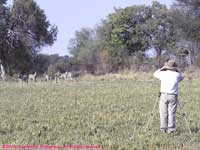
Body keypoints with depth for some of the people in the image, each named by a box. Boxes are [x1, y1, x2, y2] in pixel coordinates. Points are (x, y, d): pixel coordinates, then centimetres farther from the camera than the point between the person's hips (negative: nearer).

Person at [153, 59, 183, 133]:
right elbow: (181, 78, 26)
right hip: (173, 96, 0)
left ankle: (163, 128, 5)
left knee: (163, 113, 5)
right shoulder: (176, 75, 1)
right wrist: (177, 70, 19)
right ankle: (171, 129, 0)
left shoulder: (163, 73, -1)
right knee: (172, 113, 2)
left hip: (164, 95, 0)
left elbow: (155, 74, 20)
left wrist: (162, 68, 24)